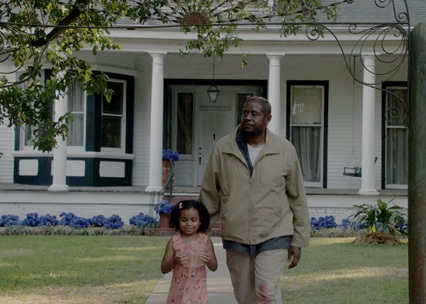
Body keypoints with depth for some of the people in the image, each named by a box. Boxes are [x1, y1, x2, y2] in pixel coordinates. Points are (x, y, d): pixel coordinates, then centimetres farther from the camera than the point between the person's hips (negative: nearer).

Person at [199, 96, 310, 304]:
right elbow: (209, 195, 7)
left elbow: (298, 199, 4)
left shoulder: (285, 151, -2)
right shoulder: (222, 149, -1)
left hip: (273, 237, -2)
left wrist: (298, 240, 3)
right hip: (235, 238, 2)